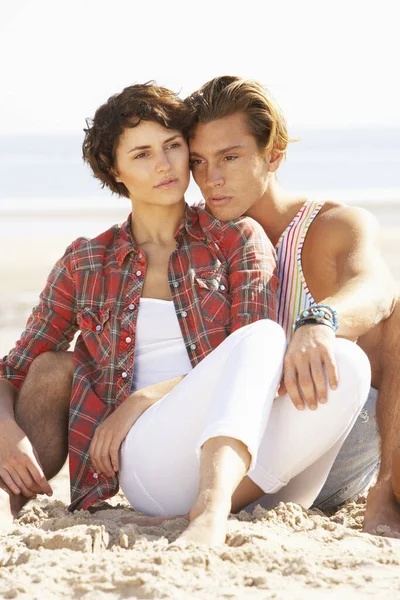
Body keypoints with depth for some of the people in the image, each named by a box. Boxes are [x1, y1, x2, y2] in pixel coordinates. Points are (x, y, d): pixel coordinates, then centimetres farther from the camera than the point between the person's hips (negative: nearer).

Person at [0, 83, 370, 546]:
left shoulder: (238, 239, 13)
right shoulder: (84, 264, 16)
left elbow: (254, 372, 1)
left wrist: (145, 400, -9)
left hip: (240, 459, 1)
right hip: (149, 454, -1)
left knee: (347, 361, -29)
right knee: (264, 337, -31)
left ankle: (211, 512, -35)